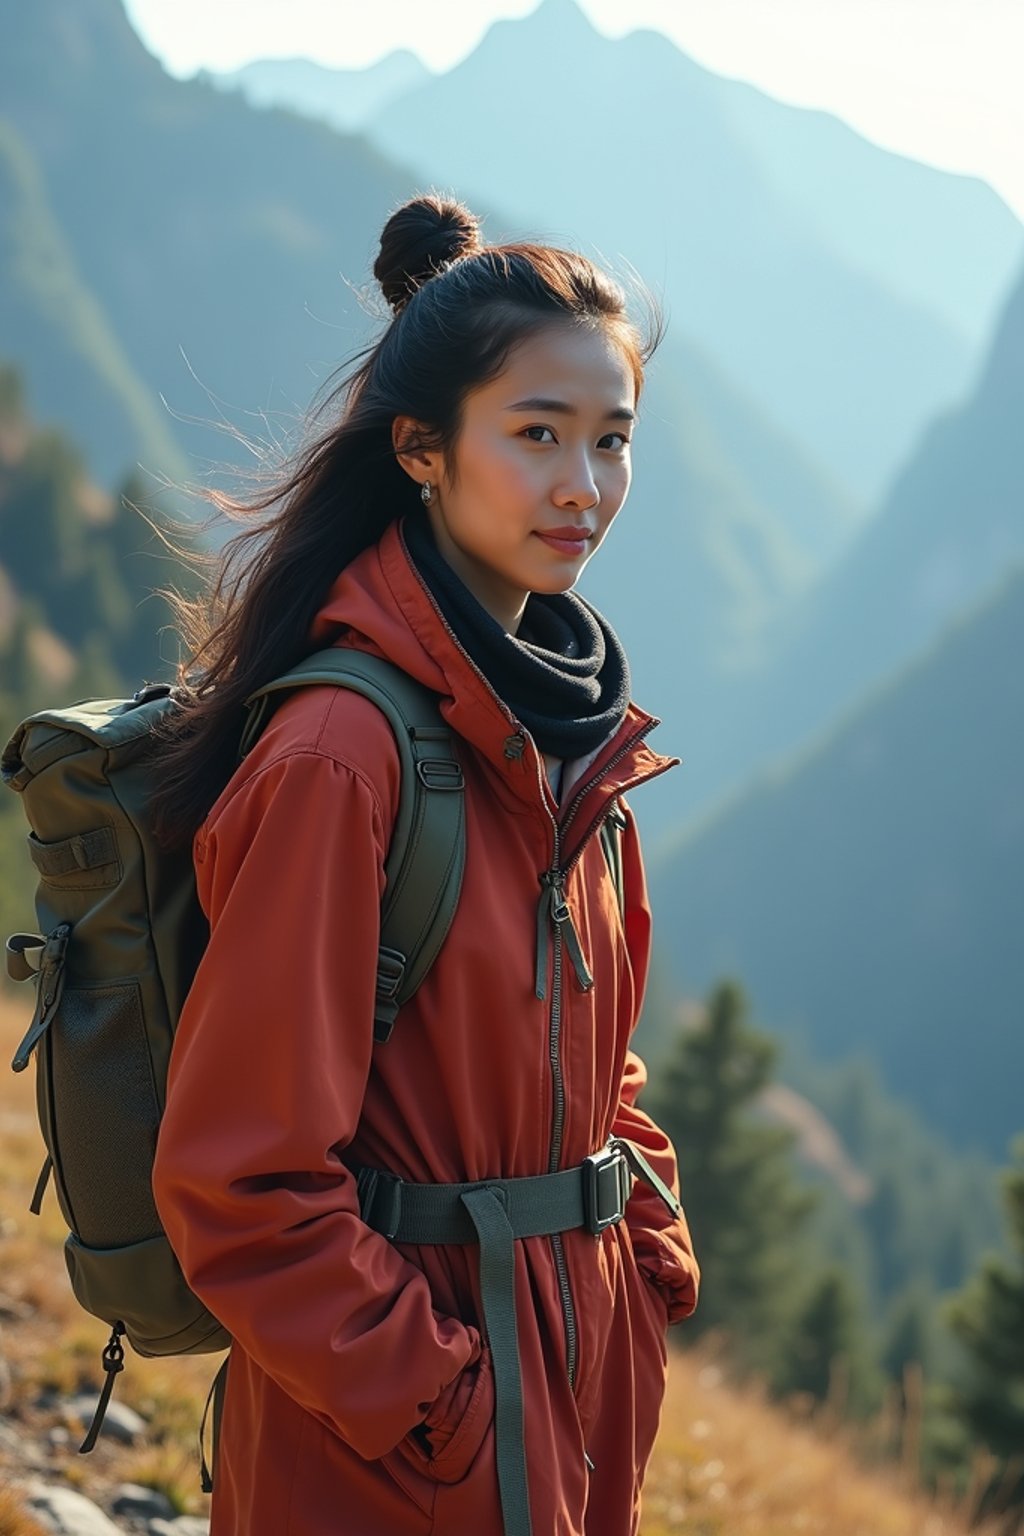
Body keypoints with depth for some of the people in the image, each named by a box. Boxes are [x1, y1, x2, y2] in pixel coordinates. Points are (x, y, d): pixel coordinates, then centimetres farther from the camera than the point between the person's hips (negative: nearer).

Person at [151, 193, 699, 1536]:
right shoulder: (339, 755, -20)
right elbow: (239, 1181, -19)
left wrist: (653, 1278, 7)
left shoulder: (574, 734, 6)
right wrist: (430, 1407, -16)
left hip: (581, 1398, 8)